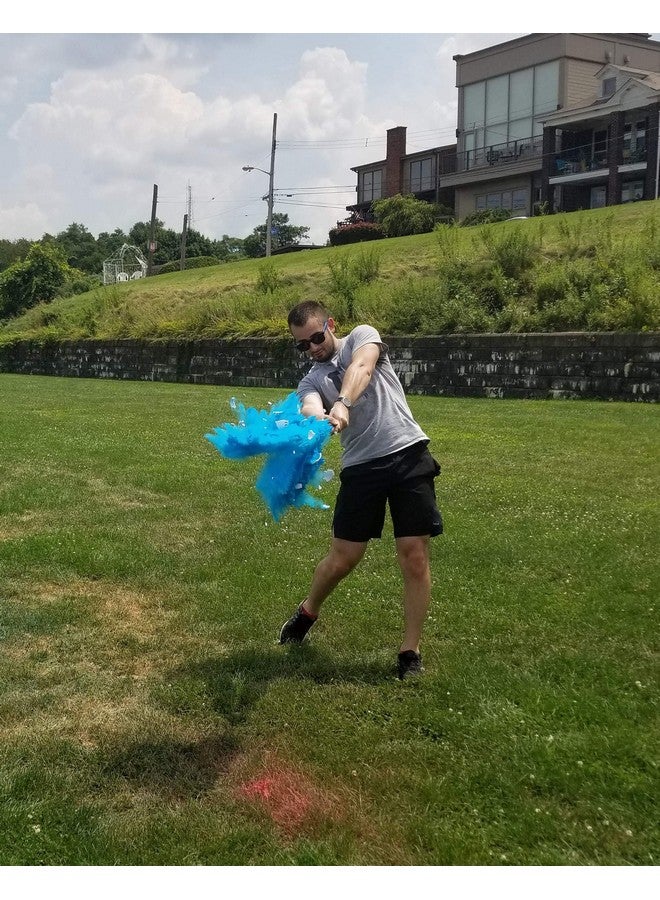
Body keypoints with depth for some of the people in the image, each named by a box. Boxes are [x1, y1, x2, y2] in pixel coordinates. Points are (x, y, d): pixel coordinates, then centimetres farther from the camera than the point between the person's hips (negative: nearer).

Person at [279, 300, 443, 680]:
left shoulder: (362, 336, 7)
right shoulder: (311, 382, 11)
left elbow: (361, 368, -18)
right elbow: (312, 411, -14)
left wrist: (342, 404, -38)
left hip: (408, 454, -2)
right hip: (361, 465, 3)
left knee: (415, 555, -6)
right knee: (343, 557, 3)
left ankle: (411, 651, 8)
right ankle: (308, 612, 33)